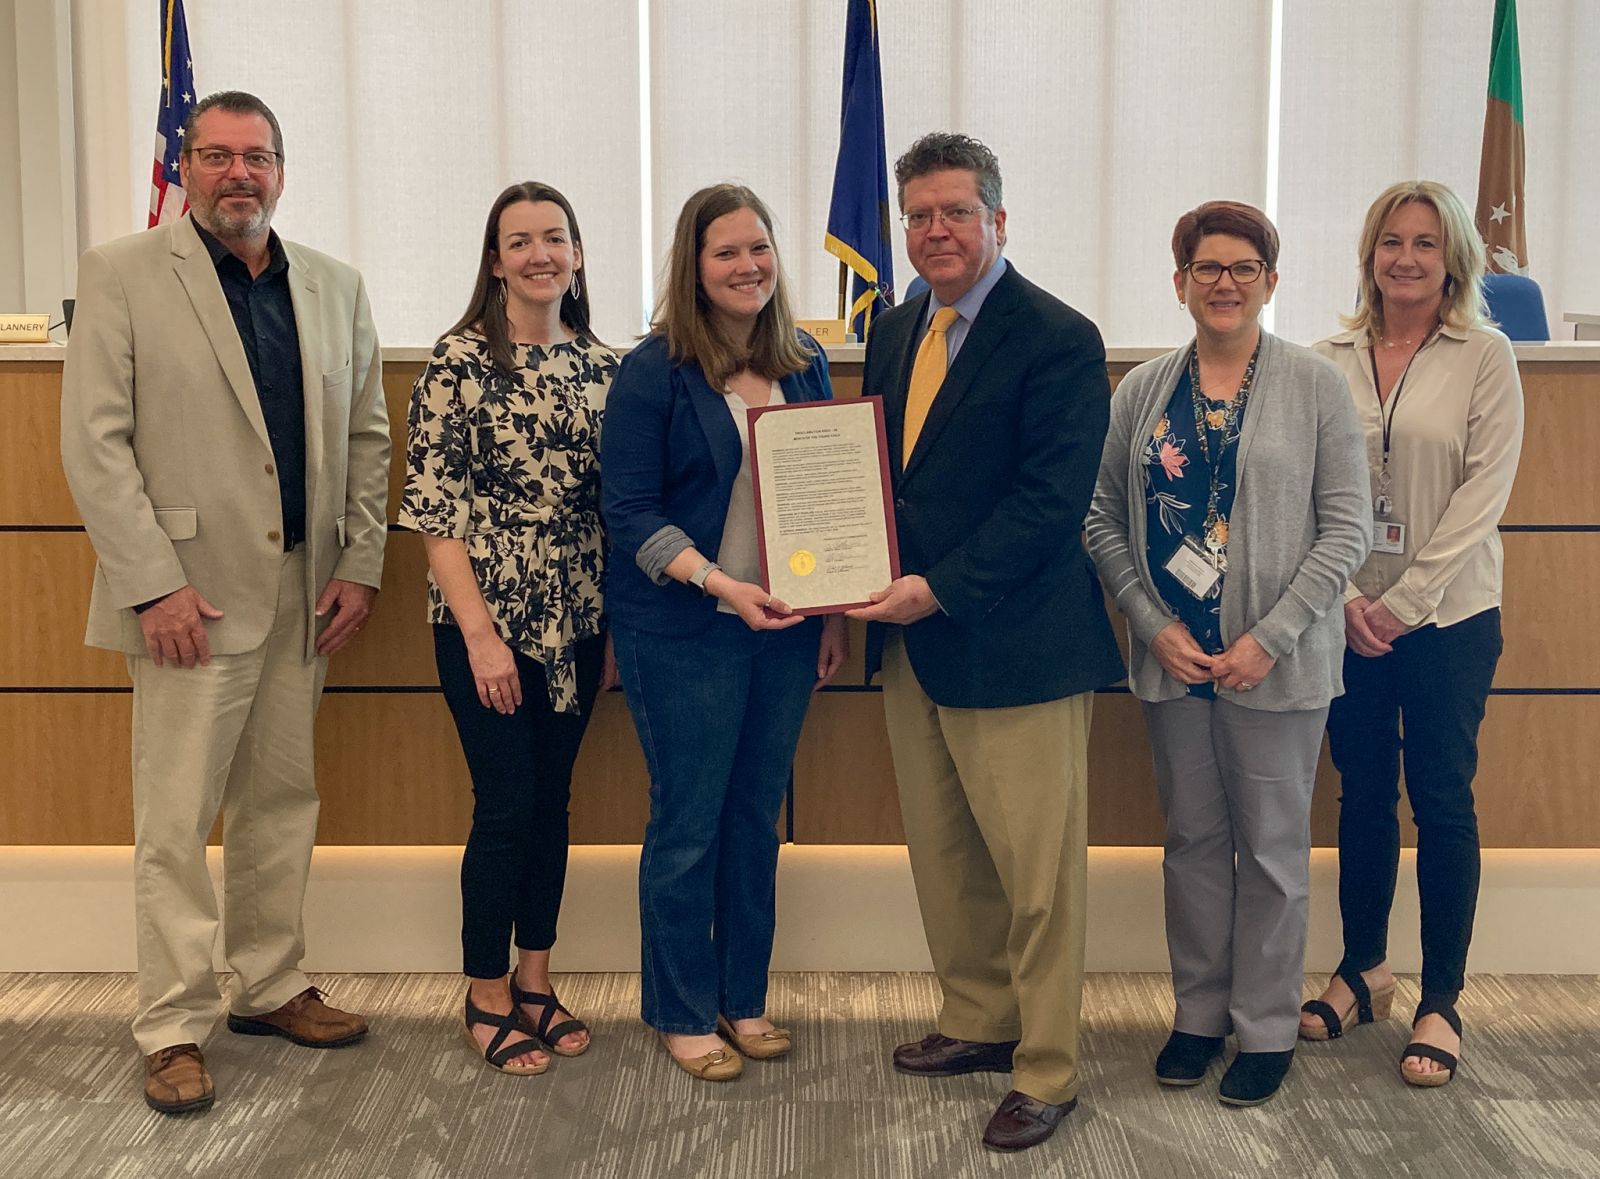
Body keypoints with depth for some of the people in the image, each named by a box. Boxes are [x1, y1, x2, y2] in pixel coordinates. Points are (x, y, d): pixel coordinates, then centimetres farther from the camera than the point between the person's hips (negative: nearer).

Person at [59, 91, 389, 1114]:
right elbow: (95, 442, -8)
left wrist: (361, 564, 4)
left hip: (303, 594, 5)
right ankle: (175, 1028, 10)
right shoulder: (123, 274, -2)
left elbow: (367, 435, 14)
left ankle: (272, 987, 26)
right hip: (190, 595, -4)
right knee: (176, 819, 0)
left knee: (283, 801, 13)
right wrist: (153, 584, -14)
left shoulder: (336, 288, 12)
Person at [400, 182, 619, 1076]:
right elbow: (433, 507, -11)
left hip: (578, 623, 5)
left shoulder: (602, 367, 6)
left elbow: (615, 504, 11)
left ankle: (536, 980, 27)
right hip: (487, 620, -5)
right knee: (505, 805, -1)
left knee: (552, 799, 12)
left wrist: (618, 620, 7)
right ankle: (487, 999, 16)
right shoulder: (462, 361, -8)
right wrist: (479, 633, -15)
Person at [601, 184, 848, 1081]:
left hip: (785, 627, 5)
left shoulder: (804, 364, 7)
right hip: (684, 633, -5)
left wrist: (835, 611, 8)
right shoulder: (655, 372, -8)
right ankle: (683, 1015, 19)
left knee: (759, 814, 13)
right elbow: (631, 510, -12)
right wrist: (721, 585, -24)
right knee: (689, 823, 3)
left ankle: (745, 999, 27)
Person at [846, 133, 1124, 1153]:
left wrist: (940, 590, -21)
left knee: (1038, 872, 0)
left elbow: (1050, 500, -17)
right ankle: (980, 1021, 34)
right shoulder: (894, 334, 13)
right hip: (911, 640, 8)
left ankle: (1047, 1072, 13)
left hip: (1016, 646, -7)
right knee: (943, 856, 17)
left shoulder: (1059, 341, -11)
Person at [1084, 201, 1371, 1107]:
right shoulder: (1144, 390, 5)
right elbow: (1106, 521, 6)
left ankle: (1267, 1030, 20)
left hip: (1277, 662, -3)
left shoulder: (1316, 385, -3)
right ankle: (1199, 1014, 27)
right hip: (1173, 658, 3)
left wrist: (1271, 638, -14)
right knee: (1193, 840, 13)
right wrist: (1155, 625, -6)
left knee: (1272, 846, 6)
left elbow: (1348, 527, -7)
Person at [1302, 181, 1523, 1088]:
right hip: (1350, 616, 2)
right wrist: (1346, 596, -10)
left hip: (1447, 616, -2)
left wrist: (1407, 601, -13)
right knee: (1363, 793, 12)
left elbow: (1485, 491, -8)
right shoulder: (1333, 361, 3)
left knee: (1442, 799, 2)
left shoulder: (1486, 358, -3)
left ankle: (1442, 1001, 13)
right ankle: (1364, 971, 27)